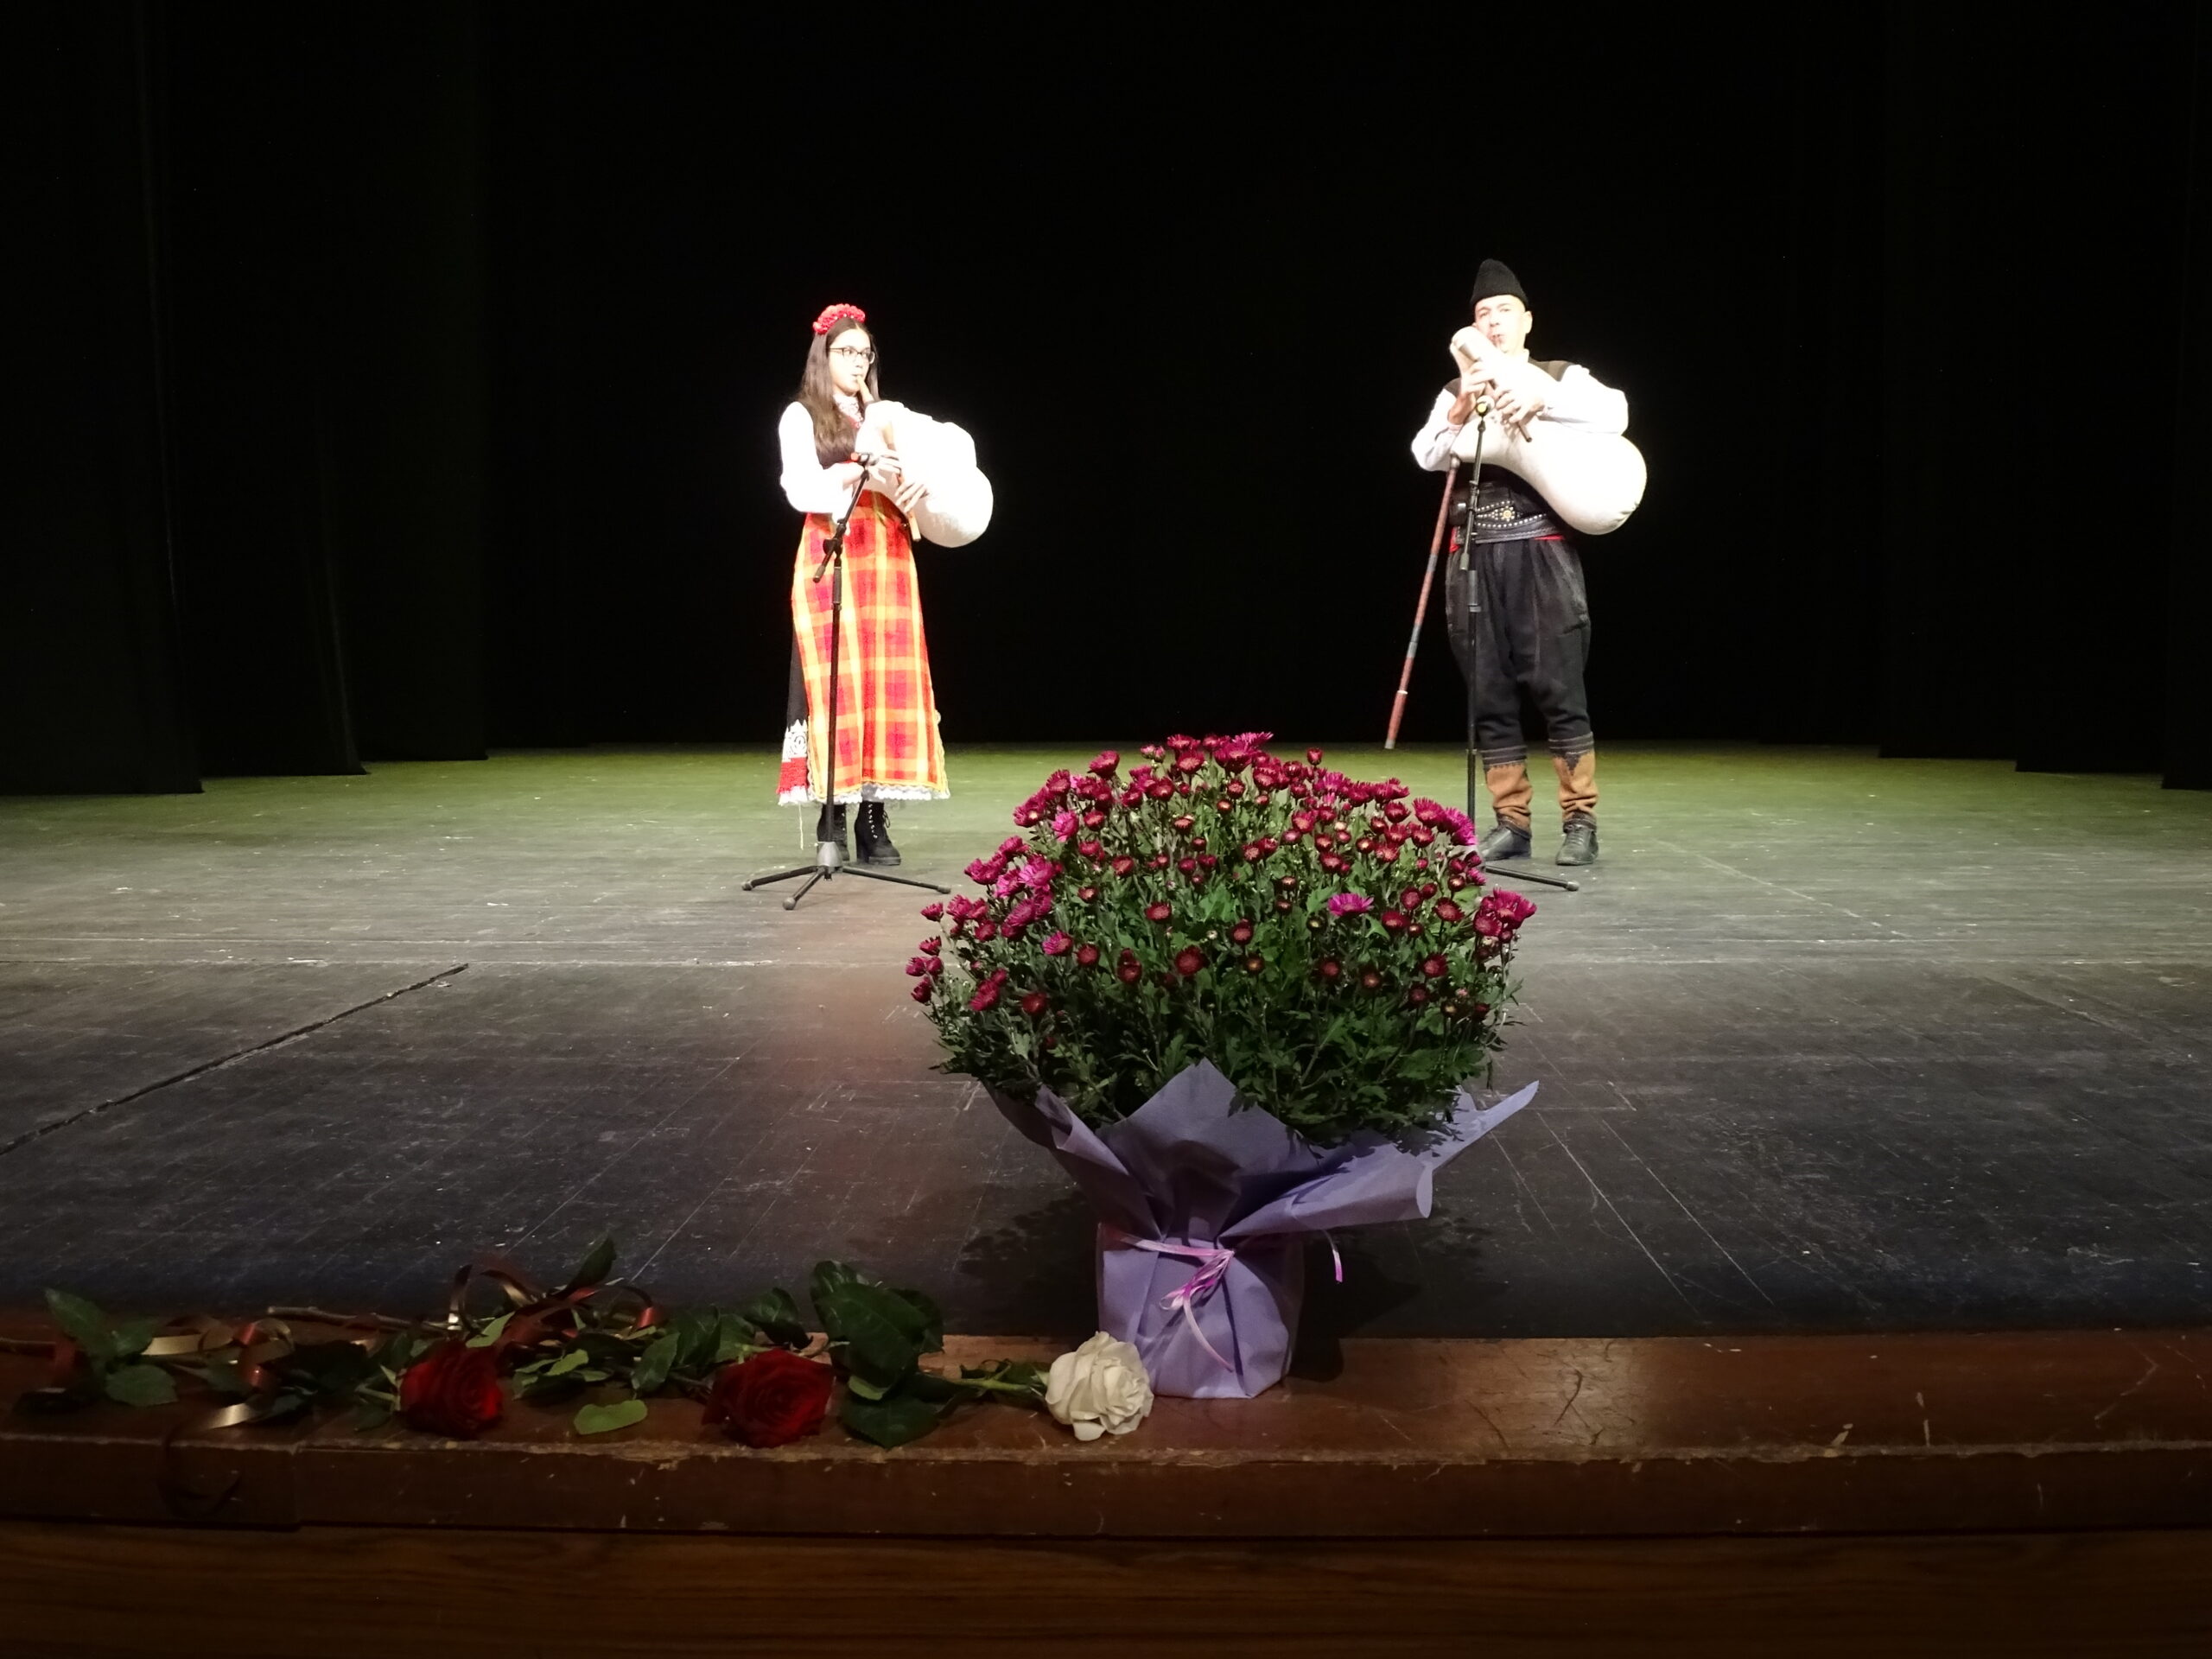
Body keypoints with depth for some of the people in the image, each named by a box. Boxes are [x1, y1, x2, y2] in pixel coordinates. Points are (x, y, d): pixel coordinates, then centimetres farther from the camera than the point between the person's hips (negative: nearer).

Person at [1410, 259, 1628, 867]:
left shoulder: (1561, 377, 8)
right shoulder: (1456, 392, 17)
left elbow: (1614, 414, -11)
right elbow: (1426, 456, 2)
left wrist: (1541, 398, -20)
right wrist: (1462, 410, -14)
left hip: (1540, 551, -3)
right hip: (1475, 556, 4)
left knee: (1558, 687, -6)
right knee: (1490, 693, 4)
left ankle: (1579, 821, 1)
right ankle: (1511, 822, 10)